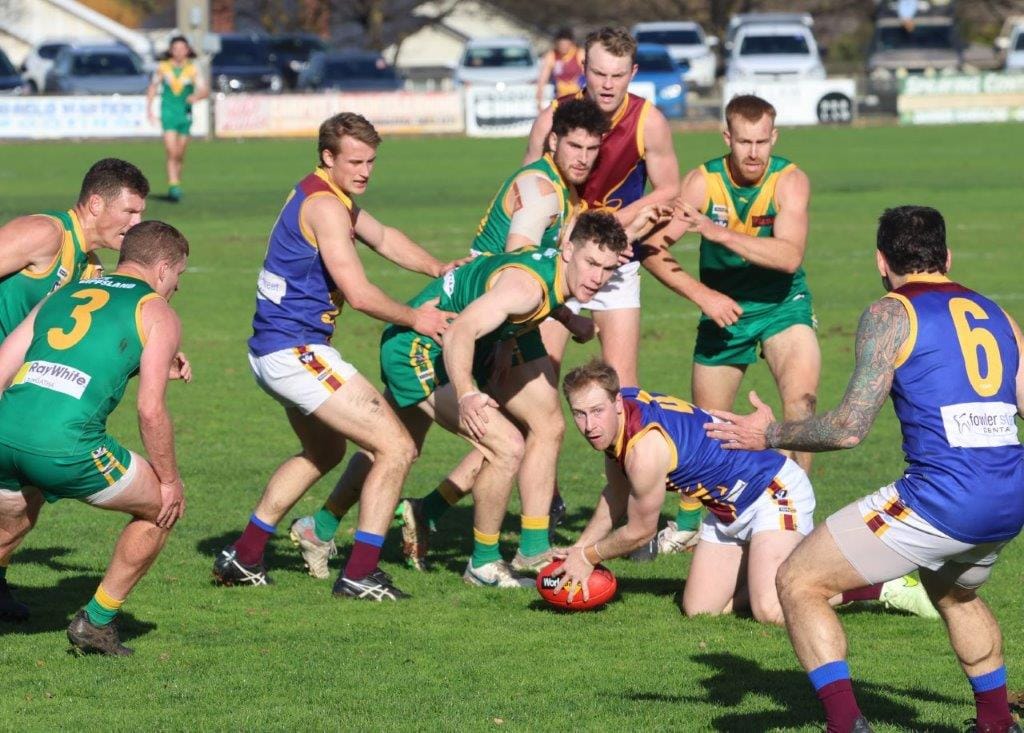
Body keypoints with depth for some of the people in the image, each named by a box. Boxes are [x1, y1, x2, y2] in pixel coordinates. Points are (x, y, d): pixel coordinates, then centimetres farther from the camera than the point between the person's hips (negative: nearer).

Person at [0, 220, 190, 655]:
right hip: (64, 445, -6)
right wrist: (170, 480, 13)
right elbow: (150, 411, 2)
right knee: (160, 509, 18)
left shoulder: (61, 296, 26)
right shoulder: (158, 313, 11)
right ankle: (96, 622, 21)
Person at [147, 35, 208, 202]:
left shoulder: (193, 69, -1)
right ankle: (173, 186, -21)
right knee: (171, 152, -15)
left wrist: (196, 96, -30)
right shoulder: (163, 68, 0)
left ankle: (175, 186, 27)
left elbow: (205, 90, -8)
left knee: (179, 154, 10)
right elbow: (152, 88, 13)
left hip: (185, 113, 1)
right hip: (168, 113, -1)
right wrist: (149, 109, 6)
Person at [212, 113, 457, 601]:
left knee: (324, 452, 32)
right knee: (396, 448, -11)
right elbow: (359, 294, -21)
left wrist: (440, 269, 15)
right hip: (297, 352, -11)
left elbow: (382, 237, 28)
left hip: (274, 352, 11)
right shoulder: (324, 205, -18)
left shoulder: (333, 198, 14)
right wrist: (415, 318, -8)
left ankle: (243, 558, 32)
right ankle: (360, 574, -10)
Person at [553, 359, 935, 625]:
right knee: (699, 610, 4)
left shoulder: (645, 447, -29)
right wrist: (578, 548, 16)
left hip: (775, 490, -10)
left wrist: (587, 557, 3)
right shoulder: (612, 419, -1)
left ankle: (890, 584, -9)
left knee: (771, 611, -25)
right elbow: (616, 495, 20)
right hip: (729, 509, 10)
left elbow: (639, 532, -13)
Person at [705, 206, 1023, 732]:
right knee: (954, 592, 39)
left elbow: (850, 428, -8)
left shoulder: (891, 314, -1)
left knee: (799, 582, 3)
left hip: (941, 499, -7)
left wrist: (772, 434, 6)